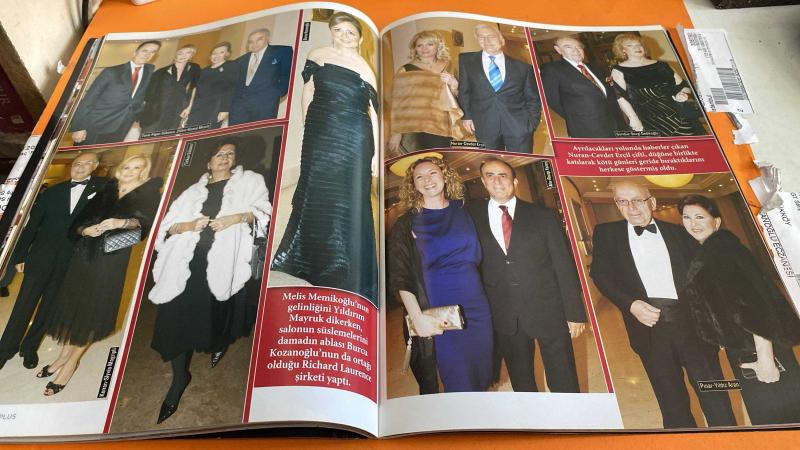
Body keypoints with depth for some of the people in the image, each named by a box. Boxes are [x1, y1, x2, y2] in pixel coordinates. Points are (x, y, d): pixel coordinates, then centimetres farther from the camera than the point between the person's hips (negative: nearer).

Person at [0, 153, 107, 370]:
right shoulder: (53, 192, 8)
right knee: (24, 303, 3)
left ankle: (30, 348, 22)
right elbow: (32, 224, 8)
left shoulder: (101, 188, 4)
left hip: (72, 260, -1)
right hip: (42, 254, 1)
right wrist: (19, 255, 4)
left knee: (48, 305, 9)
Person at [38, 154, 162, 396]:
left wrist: (121, 222, -31)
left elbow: (144, 222, -15)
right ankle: (64, 354, 25)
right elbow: (78, 221, 9)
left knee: (93, 309, 2)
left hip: (111, 259, -4)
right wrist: (85, 230, -12)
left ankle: (71, 362, 15)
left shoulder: (147, 193, 2)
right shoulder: (106, 190, 12)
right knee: (73, 303, 8)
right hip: (85, 253, 4)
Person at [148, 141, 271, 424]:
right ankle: (179, 378, 8)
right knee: (178, 316, -6)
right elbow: (168, 225, 15)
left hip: (224, 259, -2)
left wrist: (236, 217, -16)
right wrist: (189, 224, -5)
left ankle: (220, 342, 40)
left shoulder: (248, 181, 17)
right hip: (189, 259, 2)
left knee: (217, 310, 4)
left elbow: (263, 209, 0)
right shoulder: (193, 191, 24)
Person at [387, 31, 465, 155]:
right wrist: (396, 133, -9)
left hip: (445, 125, 4)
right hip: (419, 128, -4)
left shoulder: (448, 66, 12)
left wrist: (453, 84, -1)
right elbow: (398, 103, -3)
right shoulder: (407, 70, -1)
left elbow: (457, 95, 21)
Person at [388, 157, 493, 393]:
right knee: (457, 381, 1)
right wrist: (417, 317, -17)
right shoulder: (406, 224, 0)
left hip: (475, 305, 4)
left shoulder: (464, 212, 9)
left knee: (481, 373, 11)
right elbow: (400, 278, -6)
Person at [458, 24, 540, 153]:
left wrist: (532, 122, 1)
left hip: (519, 124, 0)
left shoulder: (522, 67, 9)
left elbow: (533, 99, 12)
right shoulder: (467, 61, 11)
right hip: (484, 126, 0)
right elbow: (464, 92, 14)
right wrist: (466, 116, 5)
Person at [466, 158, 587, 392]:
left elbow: (564, 265, 1)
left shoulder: (542, 216, 2)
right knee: (522, 387, 14)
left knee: (565, 386, 6)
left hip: (548, 311, -1)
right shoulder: (473, 216, 3)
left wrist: (574, 313, -1)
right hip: (504, 318, 1)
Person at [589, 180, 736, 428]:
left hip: (691, 320, 1)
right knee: (672, 401, 6)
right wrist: (631, 304, -11)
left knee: (715, 396, 1)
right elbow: (600, 273, 2)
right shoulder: (606, 233, 10)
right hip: (648, 324, -1)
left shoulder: (677, 232, 14)